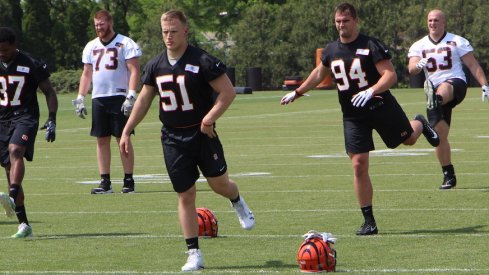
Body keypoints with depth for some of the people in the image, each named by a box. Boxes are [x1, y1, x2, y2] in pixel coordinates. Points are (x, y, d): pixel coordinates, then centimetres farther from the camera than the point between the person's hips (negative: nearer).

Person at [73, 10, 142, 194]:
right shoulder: (91, 47, 15)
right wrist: (80, 98, 12)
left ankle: (129, 181, -1)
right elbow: (86, 74, 20)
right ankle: (105, 182, 8)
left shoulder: (125, 44, -3)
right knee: (102, 140, 5)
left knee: (123, 139, -5)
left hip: (119, 97, -6)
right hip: (98, 98, 6)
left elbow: (134, 70, -8)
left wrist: (131, 96, -17)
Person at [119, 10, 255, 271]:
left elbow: (228, 92, -10)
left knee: (219, 183, -1)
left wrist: (210, 117, -21)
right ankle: (194, 253, 5)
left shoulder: (202, 61, -11)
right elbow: (144, 99, 15)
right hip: (172, 139, 3)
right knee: (185, 195, 1)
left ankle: (237, 202, 37)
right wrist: (126, 132, 12)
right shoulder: (156, 65, 5)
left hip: (202, 134, -3)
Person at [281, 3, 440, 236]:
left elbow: (390, 74, -19)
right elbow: (319, 73, 24)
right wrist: (297, 93, 29)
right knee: (359, 165, -6)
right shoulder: (331, 50, 4)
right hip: (353, 116, 3)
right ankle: (368, 221, 0)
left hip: (380, 106, -3)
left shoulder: (371, 45, -14)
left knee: (408, 139, 17)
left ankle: (420, 125, 58)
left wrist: (371, 91, -35)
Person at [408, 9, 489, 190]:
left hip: (456, 83, -4)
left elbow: (473, 65, 5)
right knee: (440, 134, -3)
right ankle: (448, 175, 6)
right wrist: (418, 65, -27)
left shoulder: (457, 42, 6)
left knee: (443, 89, -42)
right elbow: (411, 69, -3)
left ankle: (435, 103, -79)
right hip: (434, 90, 4)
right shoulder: (419, 46, 12)